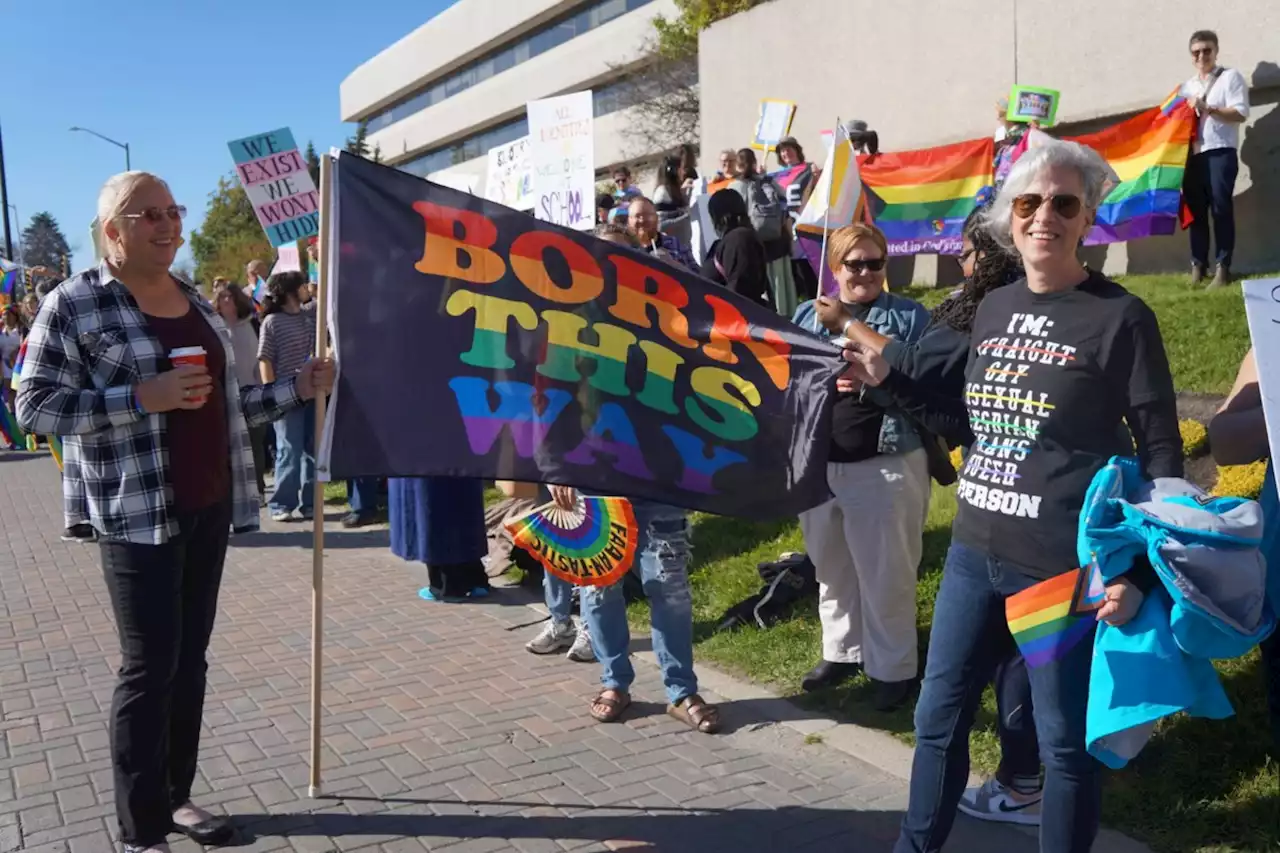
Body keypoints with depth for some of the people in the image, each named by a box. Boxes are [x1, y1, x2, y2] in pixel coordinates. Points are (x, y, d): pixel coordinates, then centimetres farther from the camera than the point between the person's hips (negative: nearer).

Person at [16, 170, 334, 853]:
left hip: (209, 505, 6)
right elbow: (34, 405, -12)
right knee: (150, 664, -3)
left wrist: (298, 389, 6)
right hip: (137, 511, -6)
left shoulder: (196, 303, 13)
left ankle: (176, 795, 26)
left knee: (191, 657, 12)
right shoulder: (74, 303, -6)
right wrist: (140, 396, -21)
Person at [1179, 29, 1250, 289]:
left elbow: (1240, 113, -6)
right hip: (1193, 155, 5)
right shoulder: (1187, 86, 21)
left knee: (1221, 209, -7)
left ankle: (1223, 267, -6)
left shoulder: (1231, 77, 5)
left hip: (1220, 153, -5)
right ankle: (1198, 266, 7)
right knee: (1195, 211, 3)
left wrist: (1207, 109, -15)